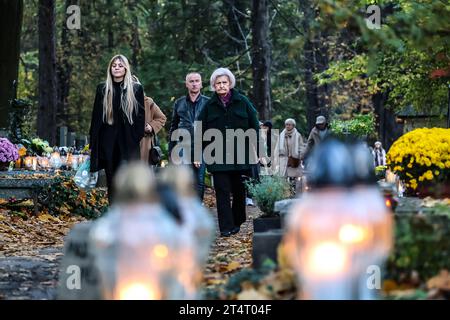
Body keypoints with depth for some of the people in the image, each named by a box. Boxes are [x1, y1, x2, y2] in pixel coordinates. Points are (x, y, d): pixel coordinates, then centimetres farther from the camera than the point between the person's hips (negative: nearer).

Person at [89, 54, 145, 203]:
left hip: (129, 141, -2)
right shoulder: (102, 89, 8)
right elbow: (96, 117, 8)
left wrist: (138, 137, -5)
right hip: (108, 142, 3)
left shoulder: (136, 89, 3)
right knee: (112, 180, 6)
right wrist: (93, 143, 4)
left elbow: (141, 115, 4)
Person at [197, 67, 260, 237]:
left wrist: (253, 148, 0)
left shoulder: (242, 101, 3)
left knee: (238, 189, 9)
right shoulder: (210, 106, 6)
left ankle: (237, 222, 24)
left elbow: (254, 126, 5)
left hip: (240, 153, 0)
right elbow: (200, 131, 8)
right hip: (218, 156, 0)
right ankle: (226, 226, -7)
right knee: (222, 190, -6)